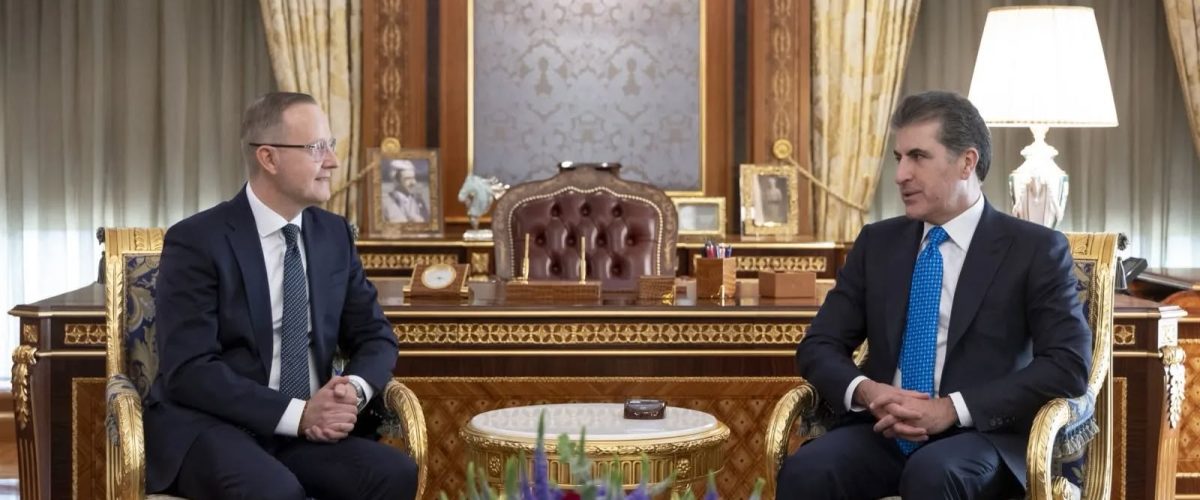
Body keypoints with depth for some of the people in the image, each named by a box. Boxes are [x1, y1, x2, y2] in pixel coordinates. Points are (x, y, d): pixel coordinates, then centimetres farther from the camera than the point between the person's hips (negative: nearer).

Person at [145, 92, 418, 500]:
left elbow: (374, 337, 12)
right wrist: (297, 414, -24)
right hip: (209, 429, -5)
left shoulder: (334, 234, 9)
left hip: (308, 429, 5)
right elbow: (188, 370, -16)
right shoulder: (196, 241, -9)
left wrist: (354, 390, -12)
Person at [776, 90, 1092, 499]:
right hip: (883, 432, 3)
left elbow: (1069, 364, -7)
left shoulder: (1035, 249, 2)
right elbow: (818, 346, 13)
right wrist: (865, 392, -11)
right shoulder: (877, 243, 15)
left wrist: (952, 409, -17)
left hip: (980, 436, -3)